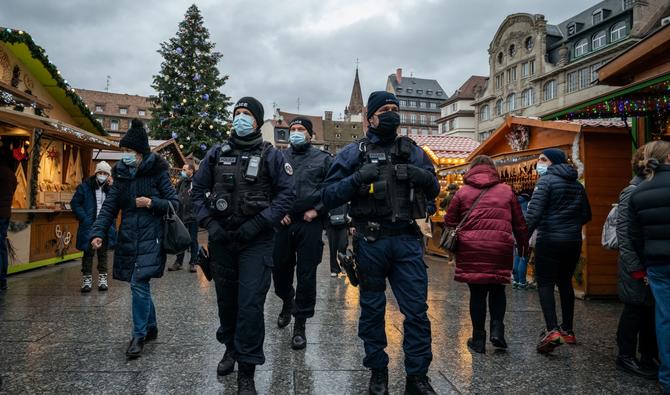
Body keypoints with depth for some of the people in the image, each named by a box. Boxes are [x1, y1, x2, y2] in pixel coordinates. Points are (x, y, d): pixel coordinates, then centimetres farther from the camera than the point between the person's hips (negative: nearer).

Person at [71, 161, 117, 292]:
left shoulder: (110, 187, 4)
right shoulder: (85, 186, -3)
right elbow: (74, 203, -1)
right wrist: (84, 218, -10)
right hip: (89, 227, -2)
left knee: (103, 253, 11)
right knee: (88, 253, 4)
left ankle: (102, 279, 19)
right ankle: (87, 279, 13)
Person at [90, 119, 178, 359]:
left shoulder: (157, 172, -5)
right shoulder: (121, 174, 9)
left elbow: (175, 203, -2)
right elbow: (109, 206, 5)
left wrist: (151, 203, -18)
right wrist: (98, 232, -7)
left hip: (151, 238, -5)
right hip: (128, 238, 6)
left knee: (139, 284, -11)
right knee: (140, 285, 13)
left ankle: (139, 336, 3)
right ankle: (151, 328, 30)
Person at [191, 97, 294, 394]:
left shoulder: (271, 155, -1)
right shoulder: (217, 154, 8)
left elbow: (286, 194, -6)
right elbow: (198, 190, 10)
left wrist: (257, 224, -15)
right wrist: (209, 223, -4)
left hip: (256, 240, -3)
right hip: (221, 237, 4)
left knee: (250, 303, -8)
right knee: (226, 298, 16)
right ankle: (231, 348, 40)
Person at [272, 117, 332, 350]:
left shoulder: (323, 159, 5)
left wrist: (317, 210, -8)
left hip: (310, 224, -2)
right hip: (282, 222, 3)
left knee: (306, 276, -1)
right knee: (280, 270, 11)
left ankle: (300, 326, 10)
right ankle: (287, 302, 42)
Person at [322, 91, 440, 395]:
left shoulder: (412, 151, 11)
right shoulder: (355, 152, 3)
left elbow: (434, 191, 16)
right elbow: (329, 196, -2)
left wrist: (424, 176, -7)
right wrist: (357, 179, -18)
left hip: (407, 240, 2)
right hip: (371, 241, -1)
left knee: (417, 309, 2)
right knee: (372, 309, 10)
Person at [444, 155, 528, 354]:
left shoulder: (463, 192, 5)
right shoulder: (507, 191, 9)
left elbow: (450, 221, 5)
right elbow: (519, 223, 13)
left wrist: (454, 243, 21)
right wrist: (523, 245, 24)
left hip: (471, 250, -1)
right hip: (500, 248, 1)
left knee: (477, 293, 7)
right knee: (497, 290, 18)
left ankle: (478, 339, 13)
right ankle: (497, 329, 4)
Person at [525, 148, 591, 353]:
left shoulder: (547, 180, -8)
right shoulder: (577, 184, 14)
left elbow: (534, 212, -19)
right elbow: (586, 215, 19)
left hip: (549, 240, -7)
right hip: (574, 241, 7)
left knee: (545, 283, -4)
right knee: (565, 282, 17)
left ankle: (552, 330, -17)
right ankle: (568, 330, 24)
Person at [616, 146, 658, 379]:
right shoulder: (632, 193, -11)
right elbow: (623, 233, -14)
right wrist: (636, 268, -17)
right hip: (638, 265, -7)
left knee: (653, 308, 14)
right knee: (635, 308, 3)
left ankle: (649, 355, 28)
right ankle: (626, 357, 17)